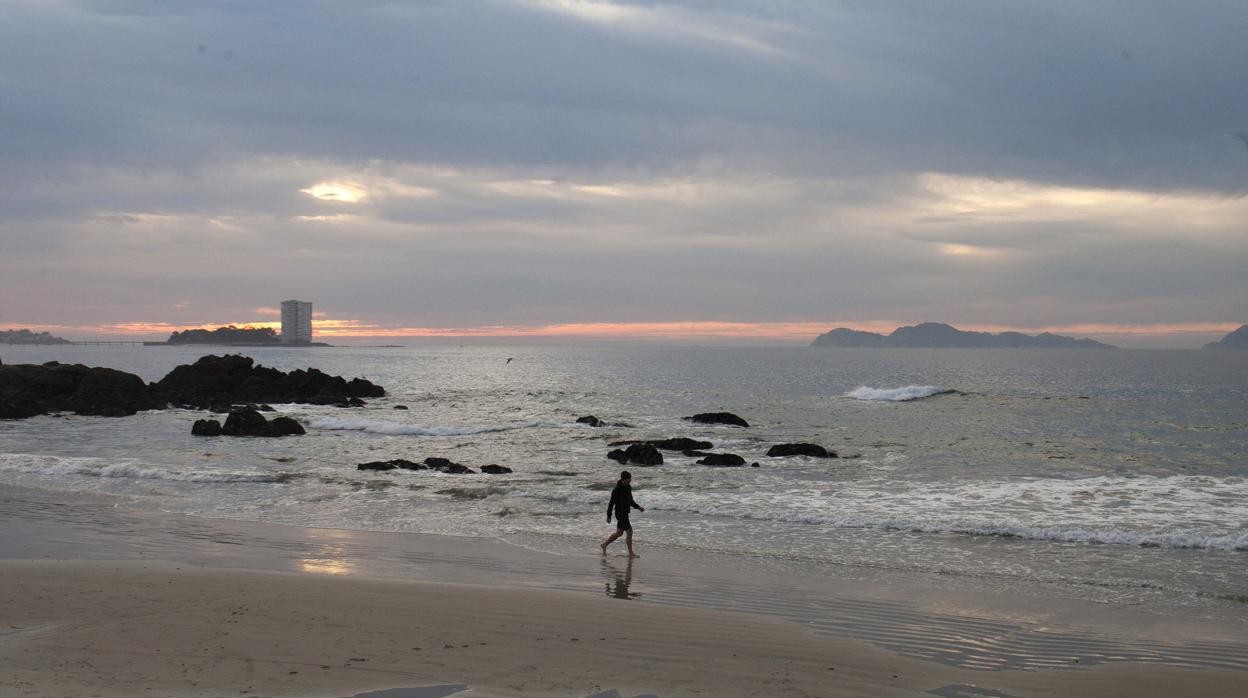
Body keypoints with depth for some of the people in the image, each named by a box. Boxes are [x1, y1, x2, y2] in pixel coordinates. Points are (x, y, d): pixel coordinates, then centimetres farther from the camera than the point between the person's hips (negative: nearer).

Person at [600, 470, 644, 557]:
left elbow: (630, 501, 17)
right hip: (620, 514, -9)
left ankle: (604, 545, 31)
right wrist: (608, 516, -11)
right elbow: (611, 503, -15)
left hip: (625, 513, 9)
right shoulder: (617, 490, -20)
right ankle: (631, 553, 5)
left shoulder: (628, 487, 6)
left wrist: (638, 507, 5)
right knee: (629, 532, -5)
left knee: (619, 533, 17)